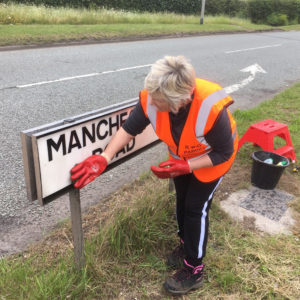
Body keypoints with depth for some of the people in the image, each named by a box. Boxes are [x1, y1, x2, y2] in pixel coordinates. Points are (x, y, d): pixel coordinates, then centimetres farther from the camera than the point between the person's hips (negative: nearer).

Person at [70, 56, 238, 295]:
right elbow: (130, 128, -18)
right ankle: (186, 245, 46)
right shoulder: (152, 98, -32)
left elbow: (223, 153, -28)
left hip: (213, 158, -5)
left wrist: (185, 167, -34)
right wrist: (104, 158, -29)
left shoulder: (211, 109, -43)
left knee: (196, 208, 0)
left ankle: (193, 270, 20)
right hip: (182, 155, 5)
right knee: (181, 200, 18)